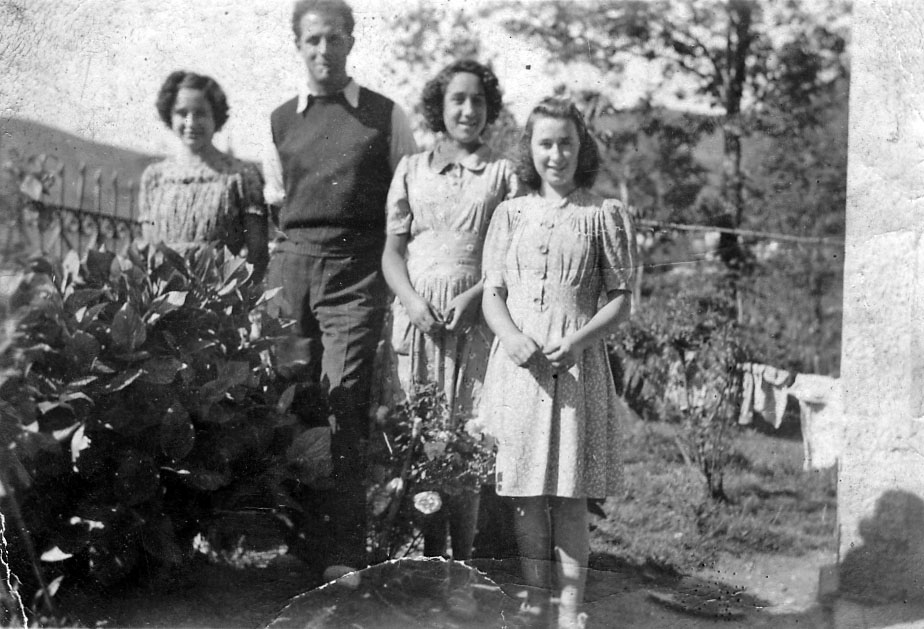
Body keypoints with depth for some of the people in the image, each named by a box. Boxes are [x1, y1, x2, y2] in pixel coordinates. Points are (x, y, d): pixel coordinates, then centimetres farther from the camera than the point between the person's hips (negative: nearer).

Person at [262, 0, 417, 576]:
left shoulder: (386, 116, 6)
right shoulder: (280, 120, 15)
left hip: (358, 272, -3)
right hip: (292, 264, 3)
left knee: (345, 404, -10)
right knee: (292, 402, 1)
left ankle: (346, 552, -8)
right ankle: (292, 539, 14)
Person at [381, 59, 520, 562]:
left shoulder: (502, 173, 8)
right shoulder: (411, 169, 13)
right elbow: (392, 250, 10)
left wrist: (473, 296, -12)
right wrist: (412, 300, -7)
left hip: (476, 315, -2)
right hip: (416, 312, 2)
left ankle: (462, 562, 1)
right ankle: (429, 558, 8)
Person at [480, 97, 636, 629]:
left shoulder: (604, 215, 2)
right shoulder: (511, 214, 10)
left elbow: (621, 300, 1)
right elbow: (493, 295, 8)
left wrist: (577, 341, -14)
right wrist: (513, 339, -11)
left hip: (577, 366, -2)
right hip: (519, 364, 3)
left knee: (571, 493, -1)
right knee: (527, 491, 6)